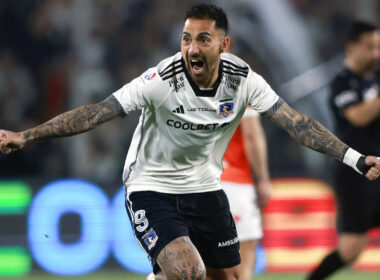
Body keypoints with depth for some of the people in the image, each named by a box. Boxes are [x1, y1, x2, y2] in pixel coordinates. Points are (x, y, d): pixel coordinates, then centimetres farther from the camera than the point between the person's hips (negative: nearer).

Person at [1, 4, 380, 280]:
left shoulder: (243, 80, -12)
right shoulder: (161, 81, -24)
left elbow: (296, 122, -10)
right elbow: (96, 113, -26)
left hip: (205, 189, 5)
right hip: (151, 189, -5)